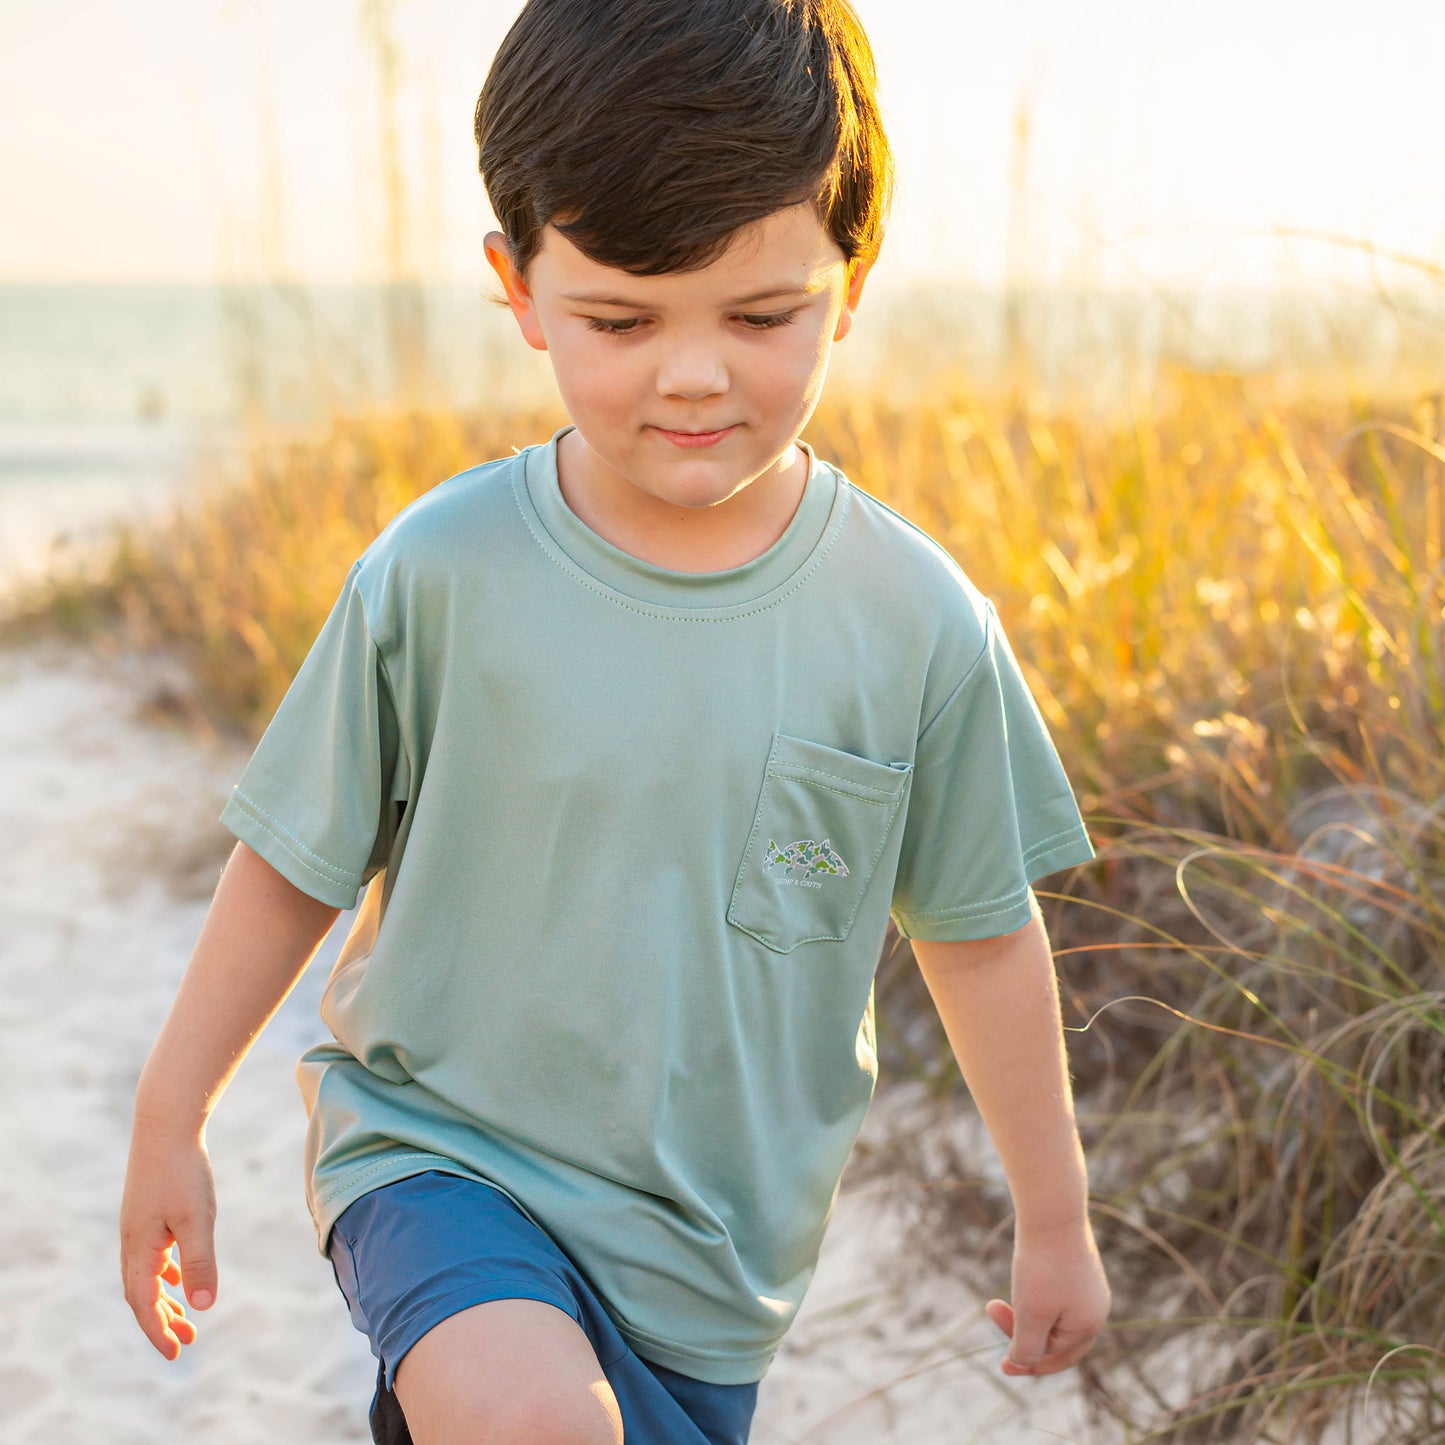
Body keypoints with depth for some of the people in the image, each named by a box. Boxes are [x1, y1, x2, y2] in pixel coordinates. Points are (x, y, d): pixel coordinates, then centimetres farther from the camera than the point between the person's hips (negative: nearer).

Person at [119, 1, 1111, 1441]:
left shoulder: (917, 621, -9)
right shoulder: (439, 575, -13)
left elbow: (982, 935, 2)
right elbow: (294, 864, -1)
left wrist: (1055, 1220, 10)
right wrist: (169, 1124, 6)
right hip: (439, 1151, -2)